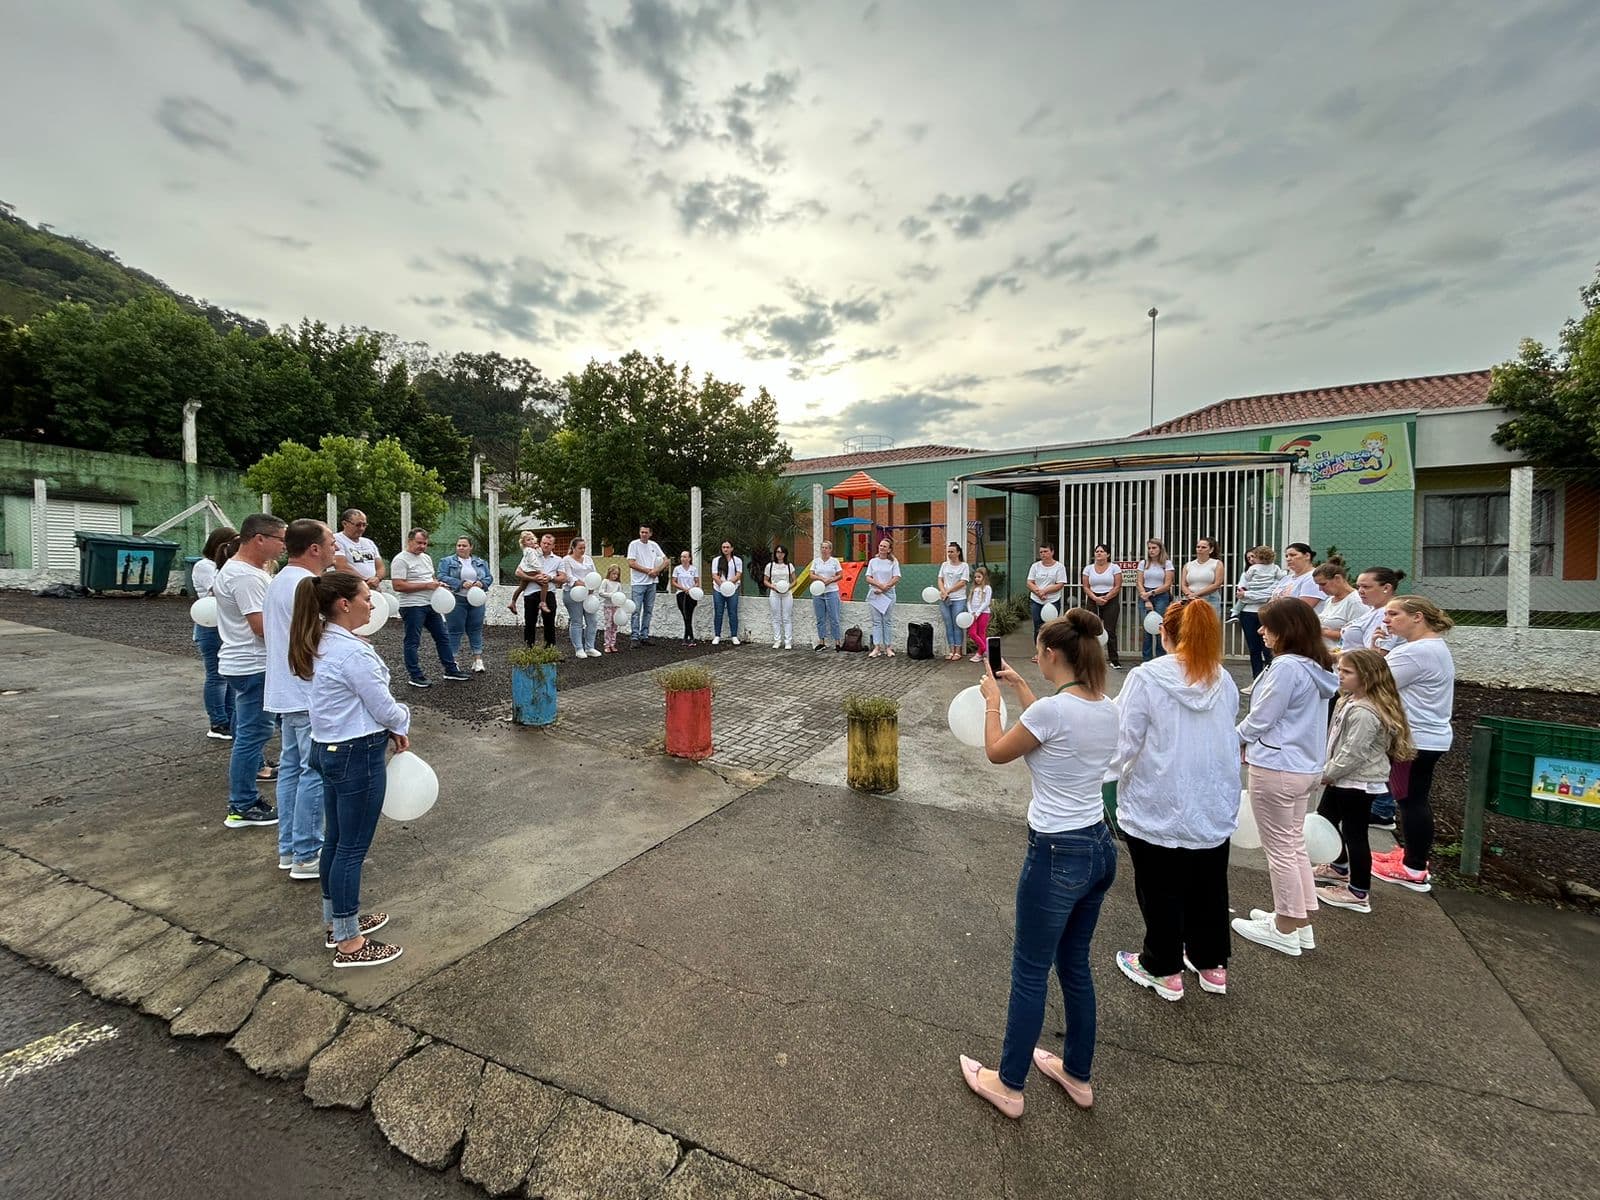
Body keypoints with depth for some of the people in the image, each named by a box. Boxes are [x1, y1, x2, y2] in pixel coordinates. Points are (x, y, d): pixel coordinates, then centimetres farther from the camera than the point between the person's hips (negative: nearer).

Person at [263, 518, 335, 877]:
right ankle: (306, 856, 6)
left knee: (291, 768, 16)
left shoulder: (277, 582, 12)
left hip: (285, 691, 11)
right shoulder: (308, 586, -20)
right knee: (314, 774, -2)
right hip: (311, 696, -10)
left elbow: (266, 628, 23)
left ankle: (288, 848, 25)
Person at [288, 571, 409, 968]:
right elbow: (384, 708, -18)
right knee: (353, 848, 2)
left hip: (329, 750, 10)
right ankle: (348, 943, 15)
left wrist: (389, 730, 8)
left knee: (336, 840, 21)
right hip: (357, 757, -10)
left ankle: (336, 920, 37)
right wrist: (403, 721, 4)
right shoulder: (353, 652, -24)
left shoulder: (322, 644, 6)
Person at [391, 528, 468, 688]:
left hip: (431, 604, 8)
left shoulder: (426, 558, 14)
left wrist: (438, 583, 3)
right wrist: (426, 586, -20)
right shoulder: (401, 559, -12)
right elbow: (398, 585, -20)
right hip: (413, 607, -8)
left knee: (442, 637, 12)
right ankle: (414, 675, 11)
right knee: (413, 642, 2)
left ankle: (451, 670, 21)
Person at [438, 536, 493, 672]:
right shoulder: (447, 562, 3)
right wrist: (461, 584, -20)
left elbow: (489, 578, 10)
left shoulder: (481, 563, 13)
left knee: (476, 630, 7)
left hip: (476, 601, 3)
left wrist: (482, 583, -12)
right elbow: (442, 577, -8)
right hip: (456, 601, -3)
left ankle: (478, 661, 11)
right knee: (454, 631, 0)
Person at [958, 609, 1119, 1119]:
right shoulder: (1107, 709, 1)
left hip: (1058, 855, -8)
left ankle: (1008, 1085, 30)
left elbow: (997, 752, -7)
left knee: (1030, 973, 11)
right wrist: (1021, 689, 23)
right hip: (1100, 848, 8)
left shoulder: (1054, 708, -24)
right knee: (1075, 966, 25)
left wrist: (993, 700, 7)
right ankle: (1077, 1074, 43)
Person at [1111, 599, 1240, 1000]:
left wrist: (1117, 770, 2)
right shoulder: (1224, 681, -2)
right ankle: (1211, 964, 38)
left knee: (1161, 892, 12)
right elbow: (1230, 739, 10)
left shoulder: (1145, 677, -19)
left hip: (1157, 808, -5)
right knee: (1208, 888, 21)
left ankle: (1163, 969, 28)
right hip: (1215, 806, 5)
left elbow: (1124, 741, -17)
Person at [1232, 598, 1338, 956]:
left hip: (1277, 769, -9)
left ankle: (1286, 929, 18)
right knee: (1295, 843, 20)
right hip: (1307, 766, 9)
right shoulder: (1316, 666, 7)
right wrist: (1254, 744, 9)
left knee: (1279, 848, 5)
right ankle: (1300, 918, 32)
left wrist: (1237, 738, 2)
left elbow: (1260, 719, -17)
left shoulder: (1286, 667, -23)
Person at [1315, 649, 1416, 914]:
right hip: (1344, 779, 11)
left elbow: (1353, 754, -26)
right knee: (1325, 818, 22)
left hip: (1358, 783, -11)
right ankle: (1340, 868, 41)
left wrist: (1327, 774, -15)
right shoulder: (1349, 700, 7)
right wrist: (1328, 770, 13)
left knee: (1354, 833, 1)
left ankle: (1358, 893, 14)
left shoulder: (1365, 712, -26)